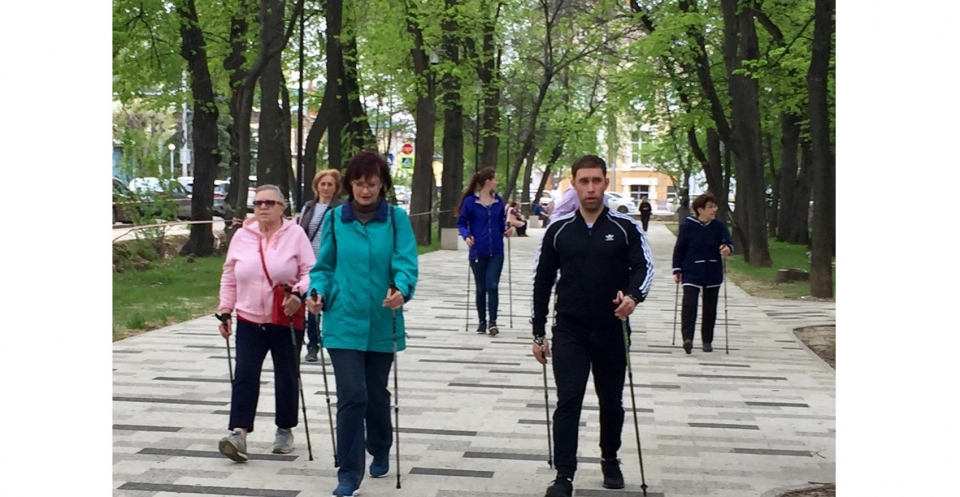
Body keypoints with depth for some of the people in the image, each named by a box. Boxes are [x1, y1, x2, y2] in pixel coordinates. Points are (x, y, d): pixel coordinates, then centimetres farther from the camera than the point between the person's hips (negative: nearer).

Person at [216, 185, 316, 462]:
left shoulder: (295, 234, -3)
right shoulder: (242, 236, 5)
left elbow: (310, 271, -6)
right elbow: (229, 278, 11)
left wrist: (299, 293, -24)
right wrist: (225, 310, 7)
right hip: (249, 320, 2)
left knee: (286, 377, 9)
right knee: (245, 376, -7)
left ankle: (285, 430, 23)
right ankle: (239, 433, -12)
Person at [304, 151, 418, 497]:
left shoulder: (396, 218, -3)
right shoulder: (334, 218, 1)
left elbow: (405, 262, -13)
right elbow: (325, 266, 7)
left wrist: (402, 290, -33)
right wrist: (317, 292, -13)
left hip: (382, 324, 1)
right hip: (344, 323, 0)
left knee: (377, 394, 17)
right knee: (352, 396, -9)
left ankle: (380, 452, 42)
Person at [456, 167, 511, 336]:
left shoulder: (498, 201, 4)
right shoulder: (470, 201, -8)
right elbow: (461, 223, -2)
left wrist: (506, 229, -6)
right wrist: (466, 236, -19)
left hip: (496, 251, 2)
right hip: (478, 251, -2)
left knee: (492, 286, -7)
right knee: (481, 288, 9)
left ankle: (493, 322, -4)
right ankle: (482, 321, 21)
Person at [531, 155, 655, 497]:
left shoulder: (625, 227, -1)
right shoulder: (558, 230, 2)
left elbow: (644, 266, -7)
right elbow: (542, 282, 6)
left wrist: (633, 295, -30)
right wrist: (539, 333, 4)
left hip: (611, 330, 1)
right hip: (569, 331, 0)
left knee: (612, 401, 13)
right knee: (568, 401, -9)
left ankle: (610, 460, 35)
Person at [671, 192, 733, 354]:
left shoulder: (719, 226, 1)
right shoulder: (688, 226, -6)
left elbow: (728, 242, -7)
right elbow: (679, 249, -2)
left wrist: (728, 248, -31)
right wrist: (677, 270, -5)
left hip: (713, 273, 4)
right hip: (692, 272, -3)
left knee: (710, 307, 9)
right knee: (689, 304, -18)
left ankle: (707, 340, 20)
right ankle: (687, 338, -23)